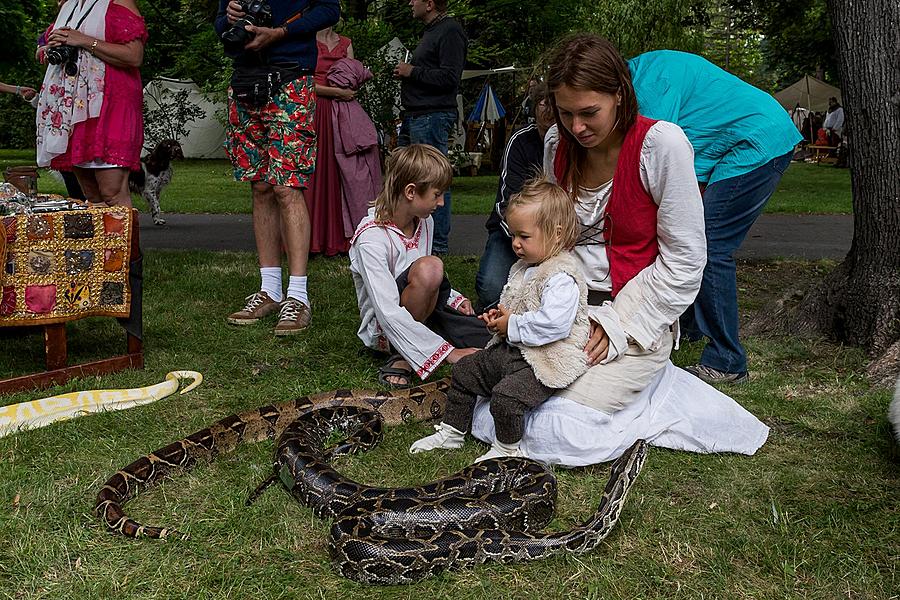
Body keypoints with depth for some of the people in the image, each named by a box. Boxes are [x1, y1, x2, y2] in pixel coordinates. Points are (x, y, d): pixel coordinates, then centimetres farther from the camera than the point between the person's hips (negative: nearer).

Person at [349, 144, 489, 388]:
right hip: (384, 331, -7)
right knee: (429, 267, -34)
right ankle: (404, 357, -19)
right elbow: (389, 315, -30)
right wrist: (448, 352, -33)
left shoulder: (425, 222, 2)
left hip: (425, 317, 7)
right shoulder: (371, 238, -22)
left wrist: (453, 299, 0)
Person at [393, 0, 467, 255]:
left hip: (433, 117, -11)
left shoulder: (450, 31, -9)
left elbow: (449, 77, -19)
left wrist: (413, 71, -13)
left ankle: (439, 244, -2)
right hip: (413, 117, 11)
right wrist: (404, 72, 12)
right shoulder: (431, 31, 23)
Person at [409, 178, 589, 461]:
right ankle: (451, 432, 25)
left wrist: (511, 326, -21)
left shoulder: (562, 277, -21)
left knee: (506, 394, -29)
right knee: (464, 371, 12)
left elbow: (553, 323, -32)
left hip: (547, 361, -10)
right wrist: (498, 317, 5)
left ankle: (507, 449, -4)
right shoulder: (523, 268, 11)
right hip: (511, 349, 11)